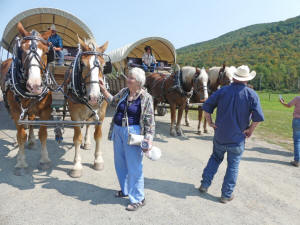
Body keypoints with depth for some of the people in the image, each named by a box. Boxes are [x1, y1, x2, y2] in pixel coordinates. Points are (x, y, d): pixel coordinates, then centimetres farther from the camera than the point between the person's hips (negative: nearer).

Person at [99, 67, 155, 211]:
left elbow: (150, 120, -12)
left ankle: (138, 199, 18)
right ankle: (125, 190, 41)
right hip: (118, 130, 7)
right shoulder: (124, 92, 5)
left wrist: (149, 138, -21)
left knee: (134, 166, 1)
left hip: (133, 133, -7)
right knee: (120, 163, 19)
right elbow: (113, 101, 23)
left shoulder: (146, 98, -12)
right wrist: (104, 90, 12)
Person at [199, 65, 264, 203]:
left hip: (220, 135, 2)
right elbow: (258, 117, -16)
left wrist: (210, 122, 1)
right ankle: (226, 195, 20)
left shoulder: (223, 91, -3)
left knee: (215, 158, 24)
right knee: (233, 166, 12)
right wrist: (250, 130, -1)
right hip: (237, 139, -2)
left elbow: (206, 106, -8)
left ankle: (205, 184, 26)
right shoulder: (252, 95, -8)